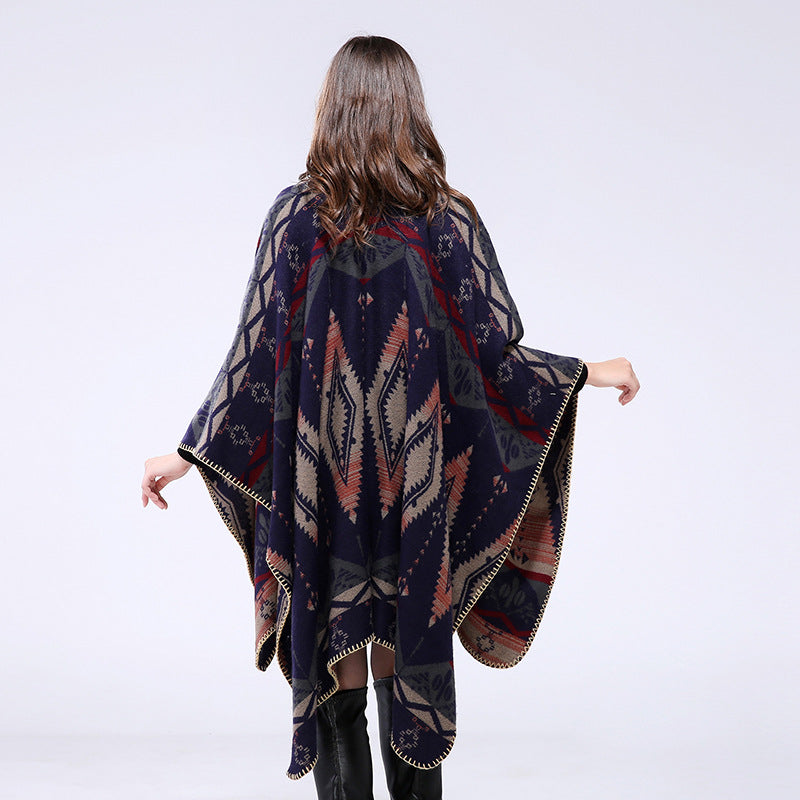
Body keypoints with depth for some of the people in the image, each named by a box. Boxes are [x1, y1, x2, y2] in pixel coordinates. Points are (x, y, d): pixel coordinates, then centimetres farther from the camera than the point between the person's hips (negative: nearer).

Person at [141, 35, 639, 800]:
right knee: (409, 660, 14)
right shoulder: (447, 219, -5)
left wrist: (188, 453, 2)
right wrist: (589, 373, 10)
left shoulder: (298, 214, -6)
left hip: (323, 481, -1)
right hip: (418, 481, 1)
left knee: (334, 670, 10)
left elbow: (258, 353, -8)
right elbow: (496, 352, -6)